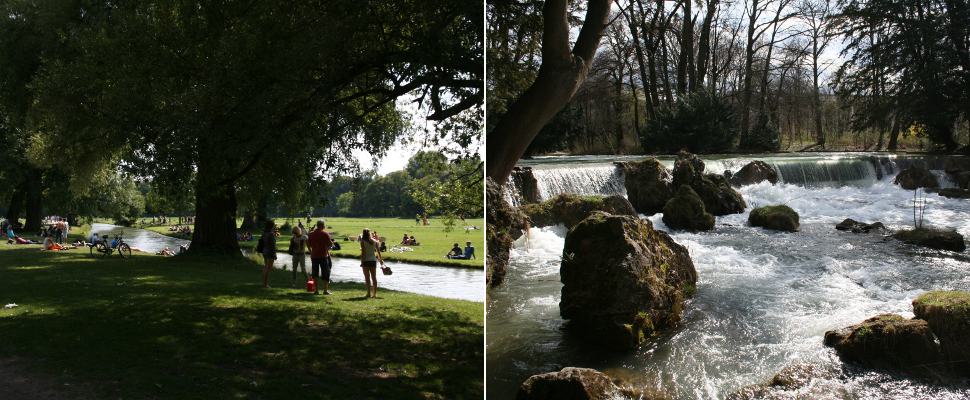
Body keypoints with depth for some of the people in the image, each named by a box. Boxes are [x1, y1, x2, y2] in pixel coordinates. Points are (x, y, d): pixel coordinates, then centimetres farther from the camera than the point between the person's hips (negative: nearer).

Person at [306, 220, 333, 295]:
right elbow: (331, 244, -12)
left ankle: (316, 290, 7)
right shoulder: (325, 234, -10)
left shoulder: (311, 234, 3)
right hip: (324, 256, -3)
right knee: (325, 273, 6)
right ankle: (325, 290, 5)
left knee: (315, 273, 10)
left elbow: (308, 244, 7)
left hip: (314, 256, 3)